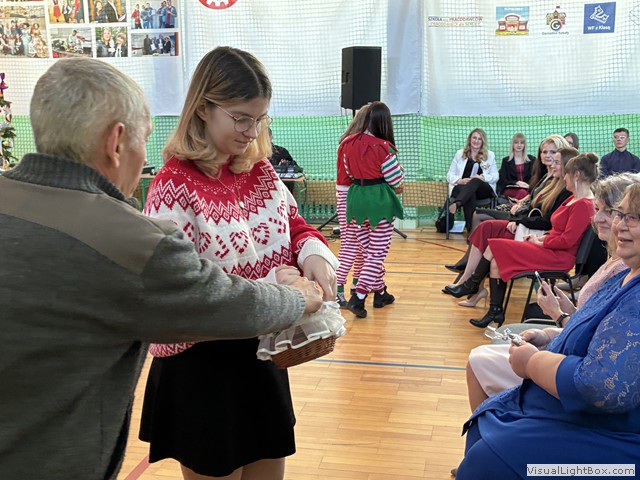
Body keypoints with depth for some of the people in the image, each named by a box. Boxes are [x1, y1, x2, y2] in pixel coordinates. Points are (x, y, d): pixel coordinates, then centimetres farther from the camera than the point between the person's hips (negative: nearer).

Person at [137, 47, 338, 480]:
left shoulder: (260, 171, 2)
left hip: (262, 358, 7)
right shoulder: (176, 185, -19)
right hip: (202, 367, -7)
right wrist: (266, 288, -28)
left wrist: (313, 253, -13)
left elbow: (294, 225, 11)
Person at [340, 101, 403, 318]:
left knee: (367, 250, 16)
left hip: (356, 199, 6)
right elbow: (396, 179, -9)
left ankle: (380, 293, 27)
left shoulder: (348, 144, 0)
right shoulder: (383, 147, -16)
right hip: (379, 201, -6)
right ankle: (358, 298, -8)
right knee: (378, 253, 2)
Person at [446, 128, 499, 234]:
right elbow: (450, 175, 13)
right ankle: (471, 230, -49)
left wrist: (482, 177, -12)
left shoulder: (490, 155, 19)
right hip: (461, 187, 1)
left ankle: (456, 204, -66)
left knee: (475, 181, -38)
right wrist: (460, 180, -10)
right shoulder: (460, 154, 19)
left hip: (484, 189, 0)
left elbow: (495, 176, 10)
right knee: (470, 195, -38)